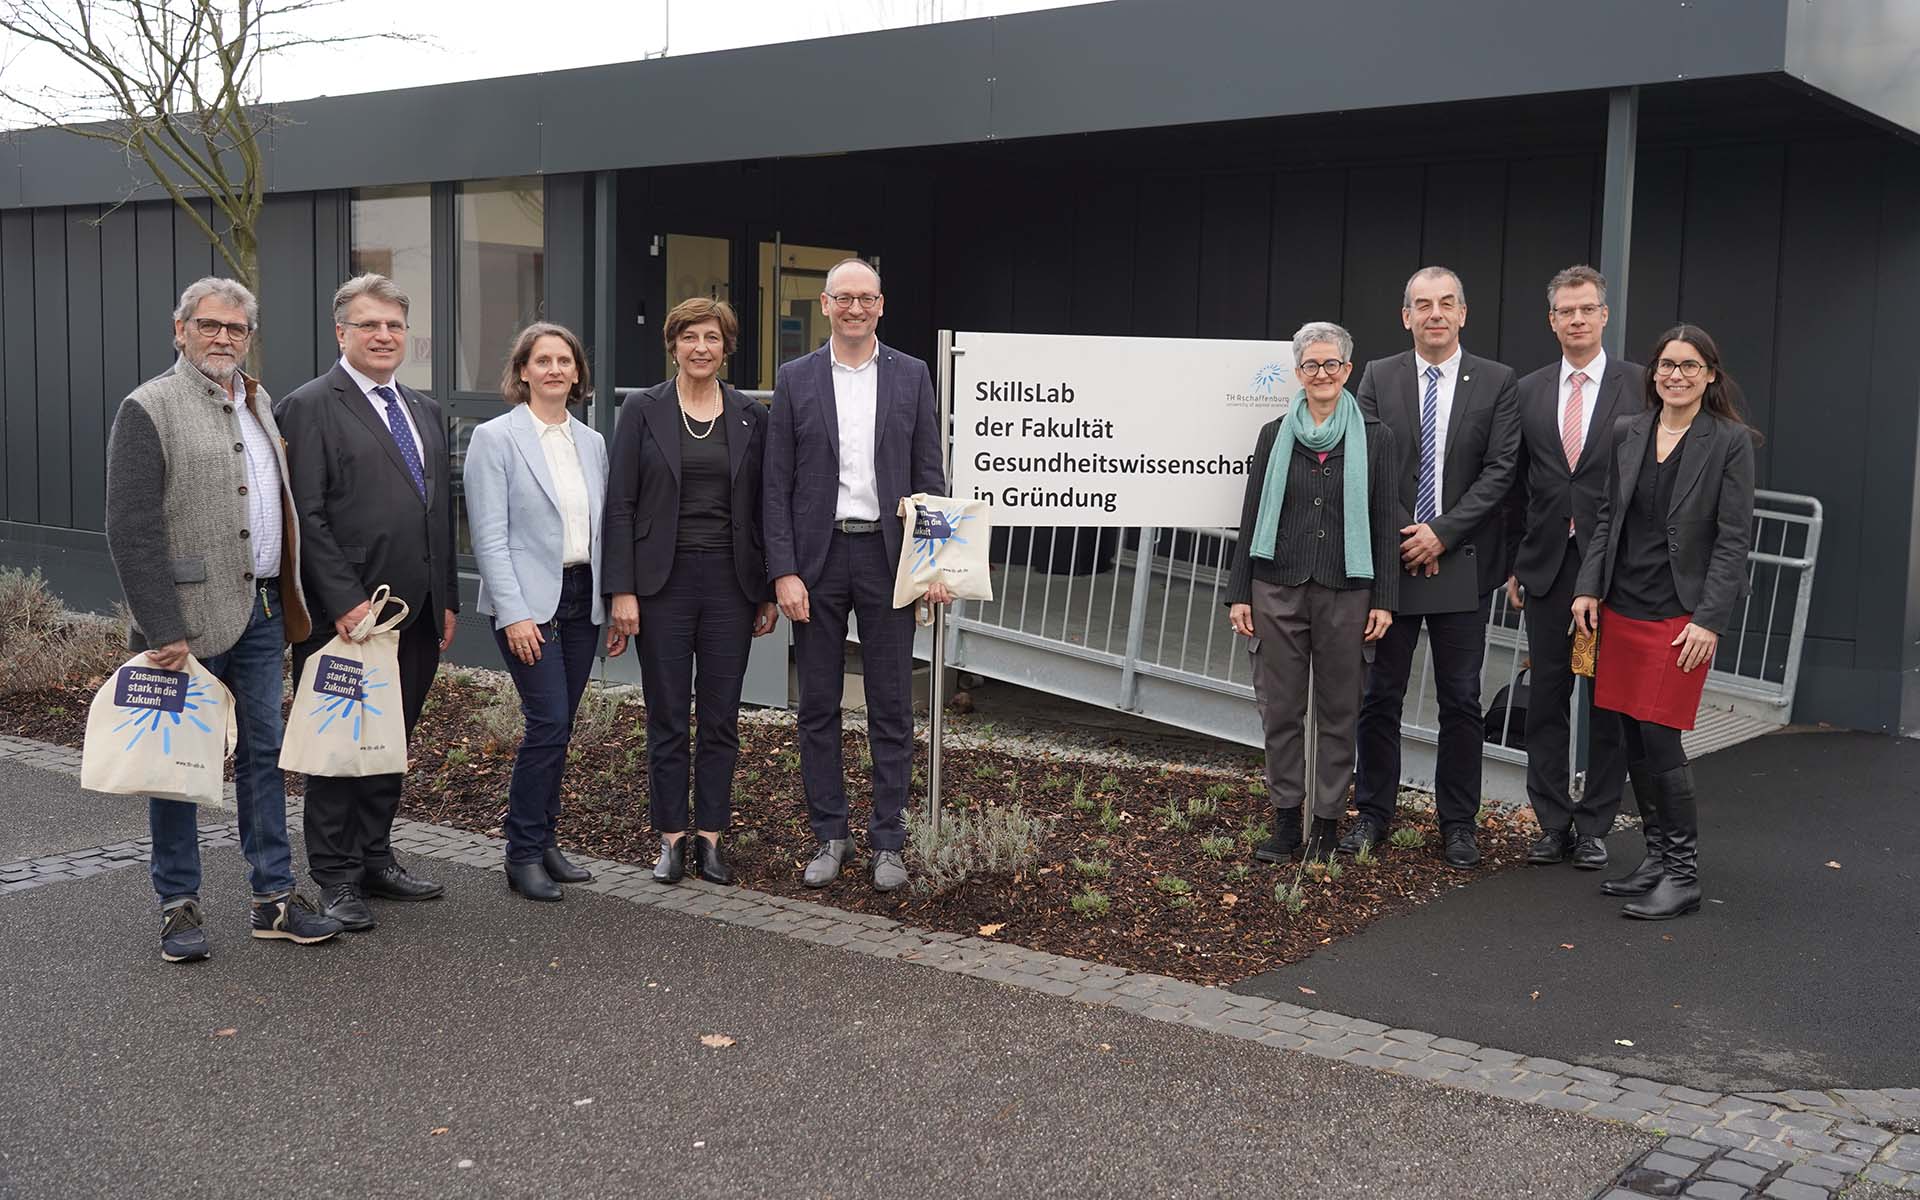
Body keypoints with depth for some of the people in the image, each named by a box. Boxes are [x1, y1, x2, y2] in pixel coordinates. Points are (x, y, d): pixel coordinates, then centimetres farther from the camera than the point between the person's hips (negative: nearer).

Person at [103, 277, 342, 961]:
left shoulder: (258, 405, 15)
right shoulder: (149, 409, -8)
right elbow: (132, 531, -14)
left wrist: (287, 599, 11)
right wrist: (163, 632, -18)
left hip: (262, 611, 7)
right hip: (191, 619, -7)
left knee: (264, 755, 11)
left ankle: (274, 898, 18)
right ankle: (179, 907, 14)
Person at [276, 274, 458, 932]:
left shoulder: (425, 411, 16)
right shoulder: (309, 407, -7)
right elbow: (307, 517, -13)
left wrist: (447, 599, 13)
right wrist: (345, 601, -19)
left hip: (417, 615, 7)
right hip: (347, 617, -7)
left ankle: (375, 858, 27)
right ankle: (337, 878, 12)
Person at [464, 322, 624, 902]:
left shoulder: (591, 442, 12)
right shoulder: (495, 438, -5)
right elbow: (489, 536, -10)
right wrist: (514, 614, -17)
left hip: (582, 598, 6)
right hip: (529, 602, -6)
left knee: (558, 728, 9)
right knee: (548, 723, -10)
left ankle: (544, 842, 20)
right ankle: (524, 854, 2)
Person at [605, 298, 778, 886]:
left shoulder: (750, 417, 6)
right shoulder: (643, 411, 0)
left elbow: (761, 508, 8)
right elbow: (620, 504, -2)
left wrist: (768, 593, 5)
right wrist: (623, 590, -8)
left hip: (730, 581, 2)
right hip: (665, 579, -2)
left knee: (721, 718, 6)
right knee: (667, 718, 5)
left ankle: (711, 838, 16)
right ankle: (671, 838, 15)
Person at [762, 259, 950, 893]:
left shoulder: (911, 376, 5)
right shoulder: (795, 379, 4)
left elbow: (930, 476, 4)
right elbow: (776, 485, 1)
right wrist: (783, 572, -7)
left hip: (887, 556, 0)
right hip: (817, 559, 0)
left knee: (891, 708, 4)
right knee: (818, 707, 7)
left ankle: (887, 840, 14)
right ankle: (828, 835, 18)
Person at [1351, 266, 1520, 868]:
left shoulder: (1496, 382, 2)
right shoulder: (1378, 377, 4)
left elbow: (1500, 470, -4)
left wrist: (1441, 534, -11)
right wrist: (1403, 536, -9)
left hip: (1461, 564, -1)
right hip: (1390, 558, 1)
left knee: (1461, 700, 5)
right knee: (1380, 695, 7)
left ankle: (1458, 823, 16)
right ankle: (1373, 814, 18)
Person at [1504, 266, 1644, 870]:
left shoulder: (1640, 386, -1)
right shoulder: (1528, 391, 8)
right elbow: (1517, 486, 10)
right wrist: (1514, 564, 7)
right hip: (1547, 566, 3)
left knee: (1607, 701, 4)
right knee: (1546, 697, 7)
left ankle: (1594, 825, 15)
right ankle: (1553, 822, 17)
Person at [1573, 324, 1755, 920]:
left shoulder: (1730, 441, -5)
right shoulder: (1627, 432, 8)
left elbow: (1734, 539, -8)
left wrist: (1709, 621, -14)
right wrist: (1589, 588, 4)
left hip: (1682, 613, -5)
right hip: (1622, 607, 5)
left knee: (1659, 737, -8)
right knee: (1634, 740, 8)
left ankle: (1683, 874, 4)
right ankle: (1658, 855, 23)